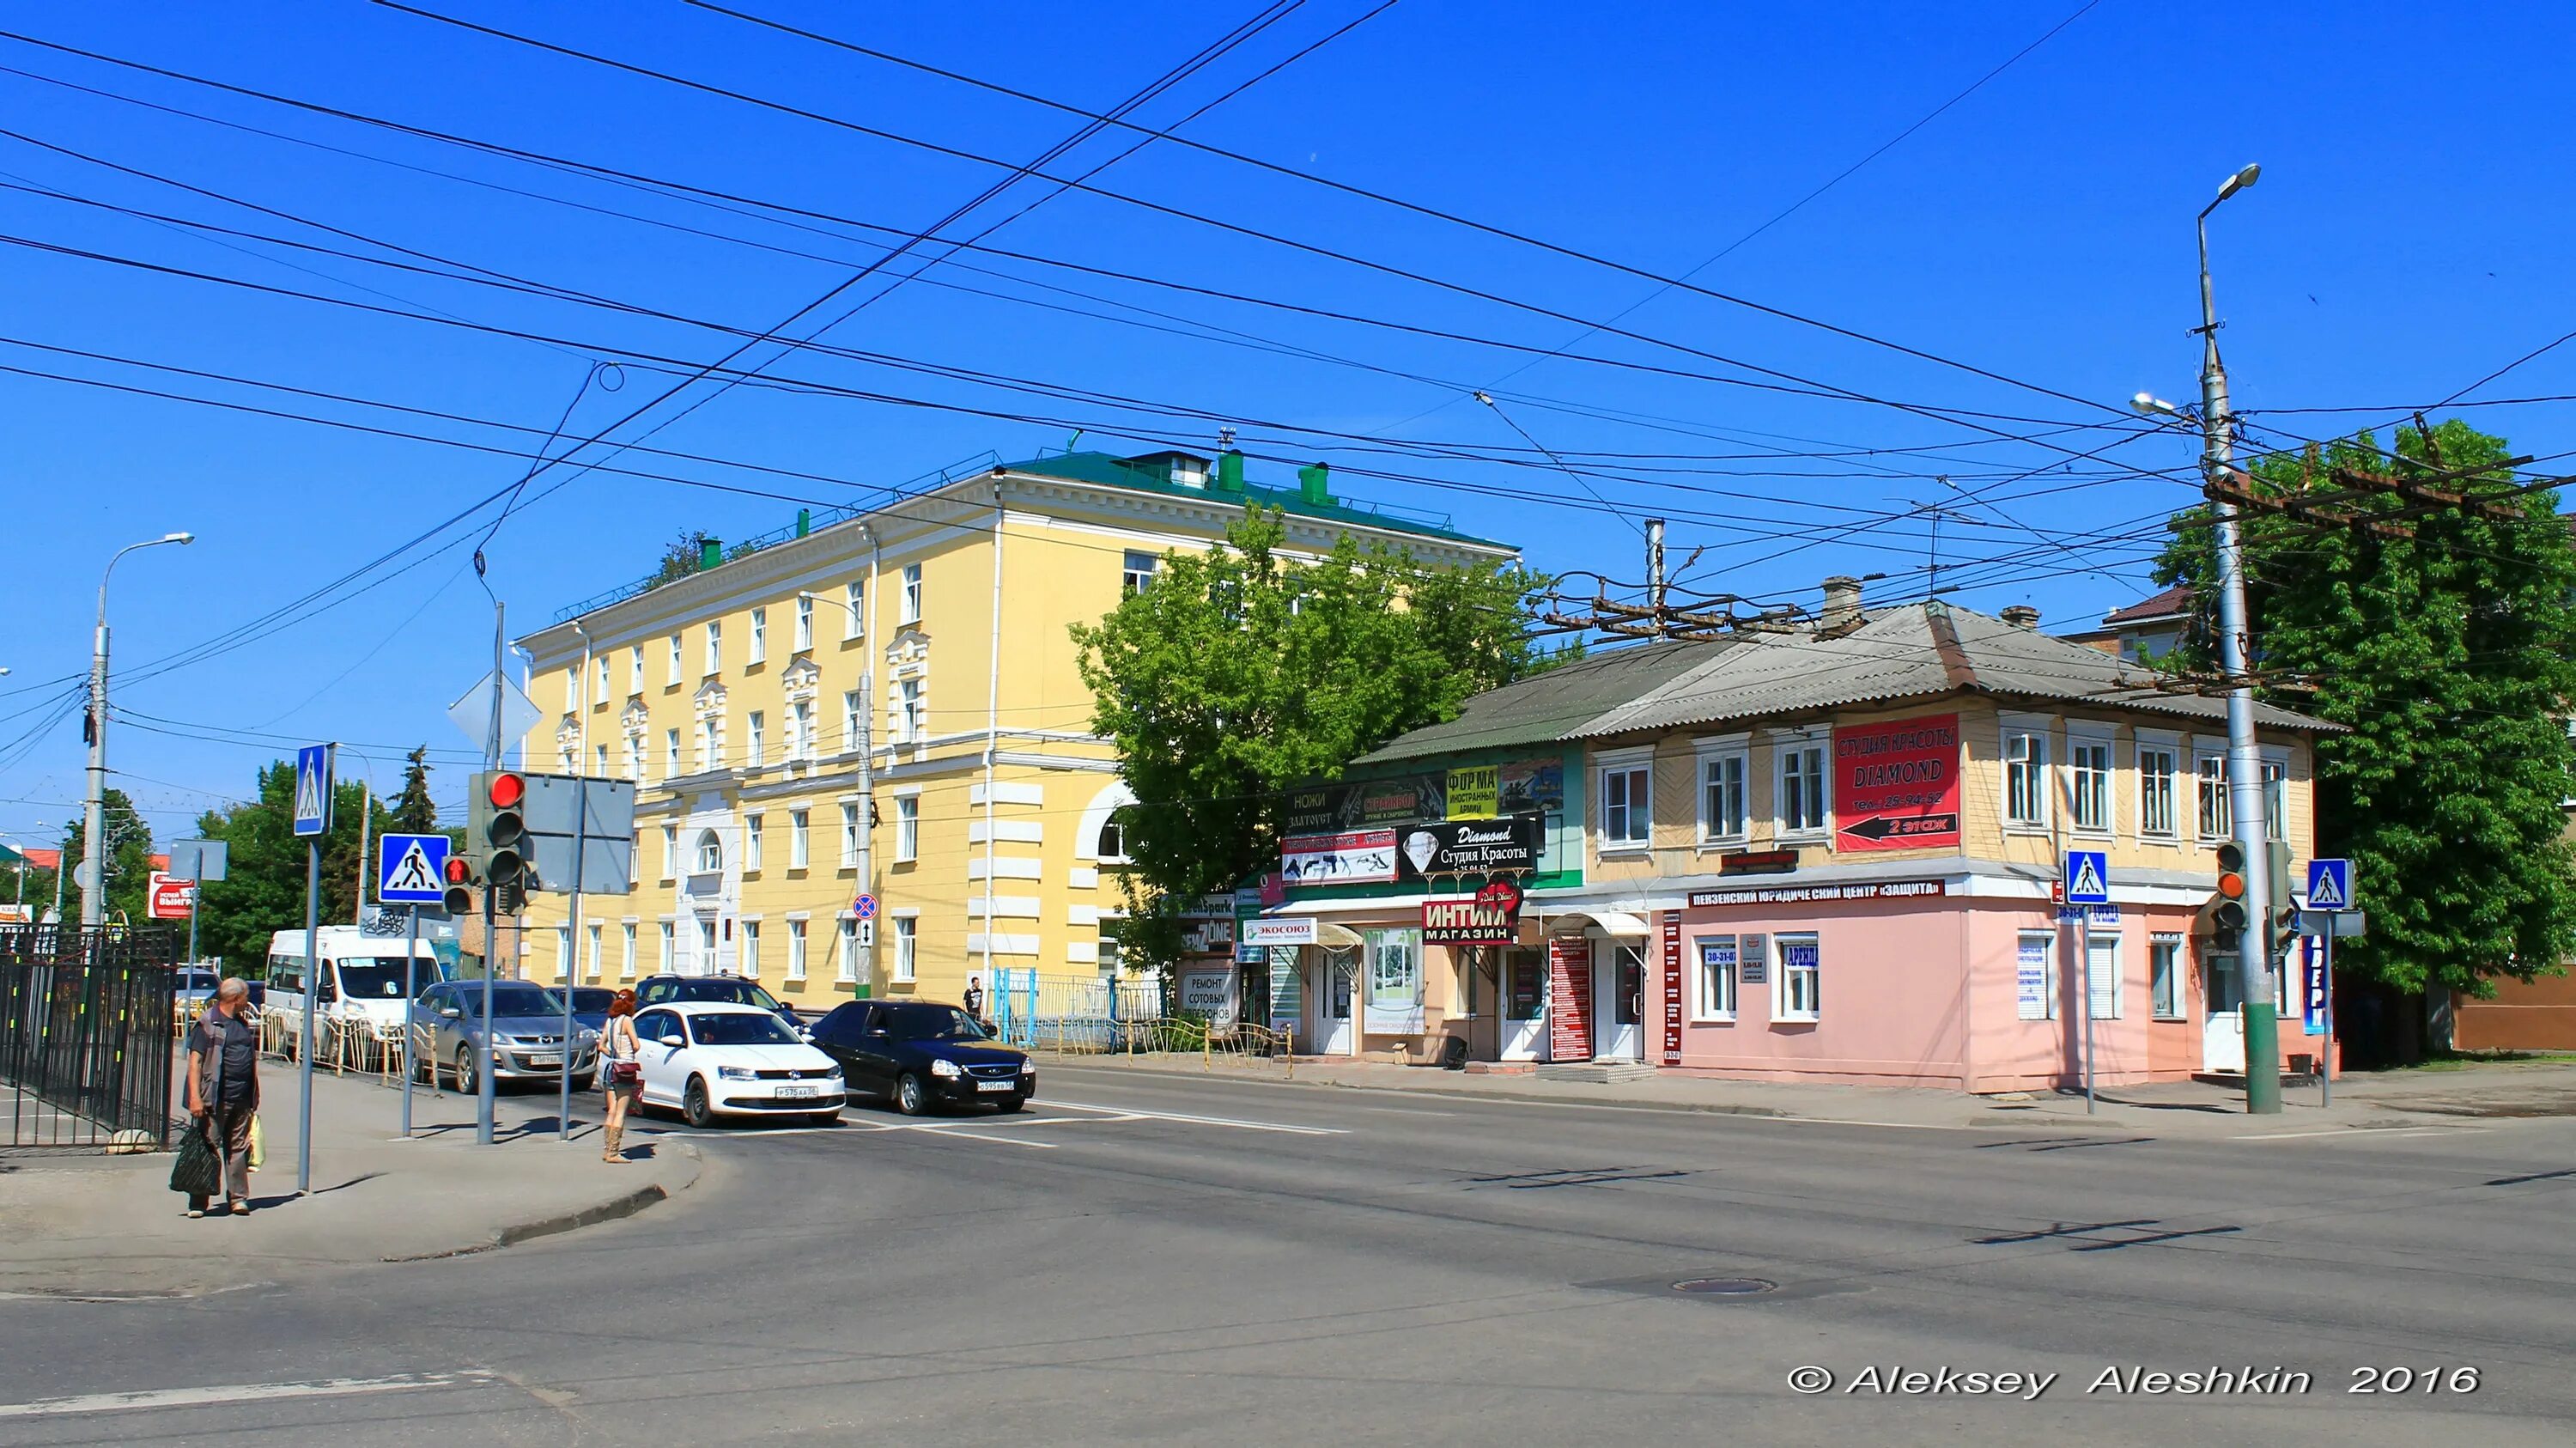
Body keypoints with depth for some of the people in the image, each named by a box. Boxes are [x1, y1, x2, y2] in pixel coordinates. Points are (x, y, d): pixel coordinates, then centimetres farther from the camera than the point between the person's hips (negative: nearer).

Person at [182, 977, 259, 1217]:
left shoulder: (243, 1024, 18)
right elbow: (195, 1060, -10)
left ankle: (238, 1197, 15)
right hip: (215, 1099, -6)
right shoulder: (207, 1024, -5)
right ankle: (198, 1202, 3)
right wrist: (195, 1097, -18)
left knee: (238, 1149, 9)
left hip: (241, 1100, 6)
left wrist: (254, 1097, 22)